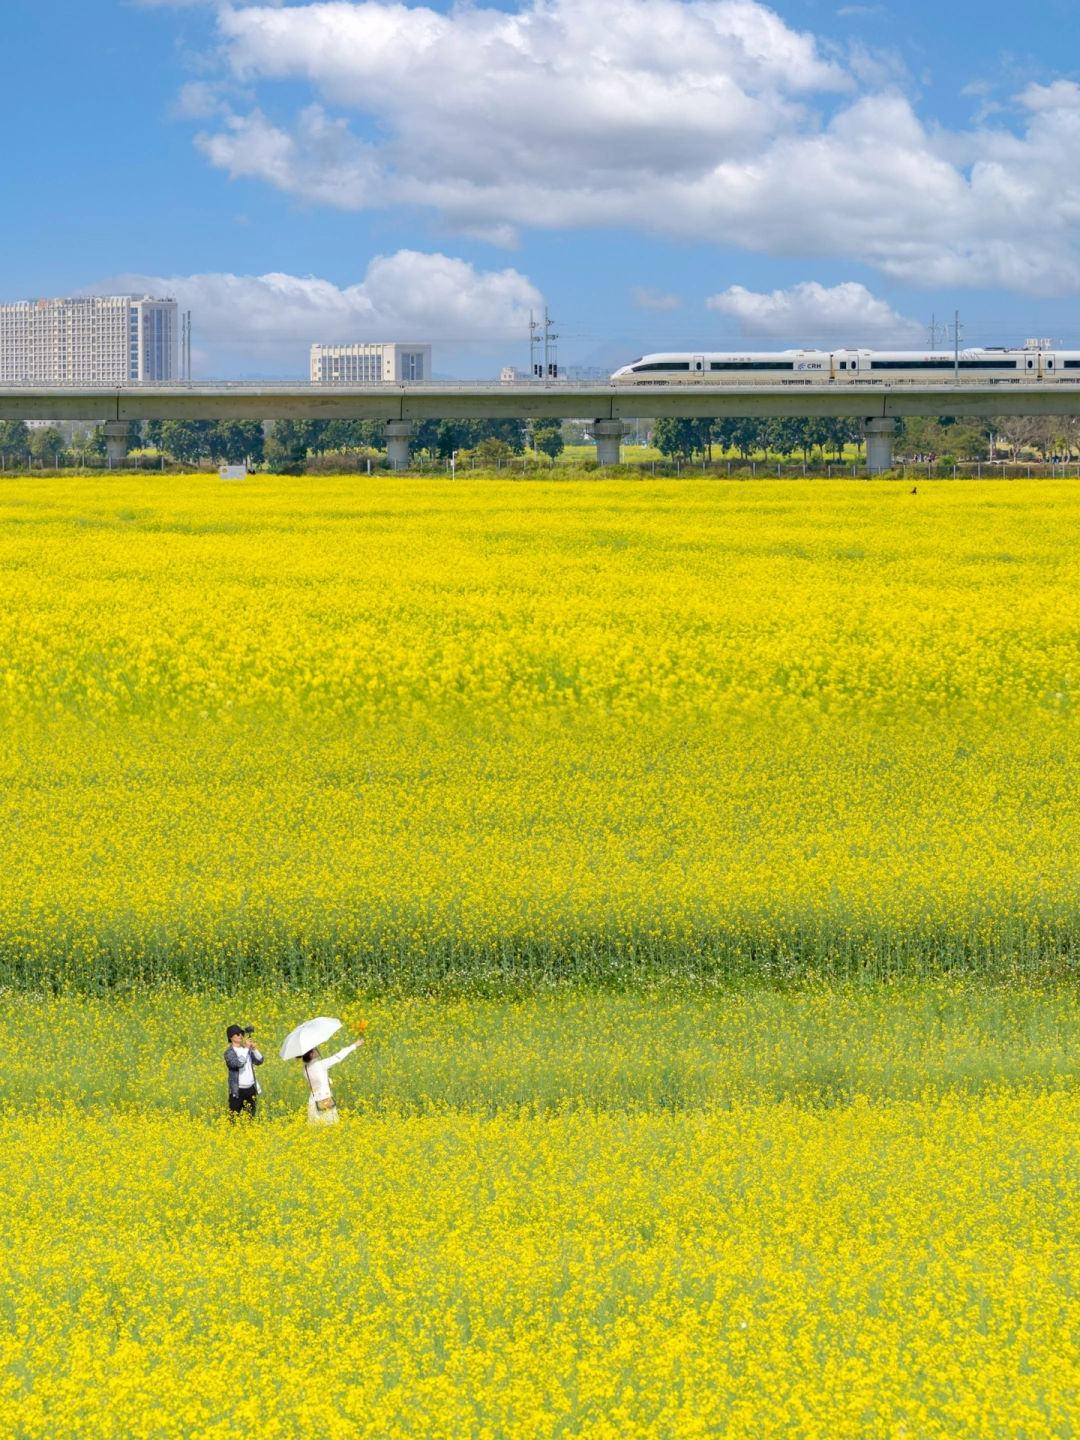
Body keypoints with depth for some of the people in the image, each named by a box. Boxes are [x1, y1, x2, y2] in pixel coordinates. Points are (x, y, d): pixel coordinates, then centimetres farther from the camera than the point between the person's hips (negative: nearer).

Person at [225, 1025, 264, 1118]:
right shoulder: (229, 1053, -6)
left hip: (251, 1088, 5)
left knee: (250, 1116, 10)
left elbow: (259, 1061, 4)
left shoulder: (248, 1050, 12)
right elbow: (239, 1063, -22)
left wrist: (255, 1050, -11)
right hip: (238, 1090, -5)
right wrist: (246, 1048, -18)